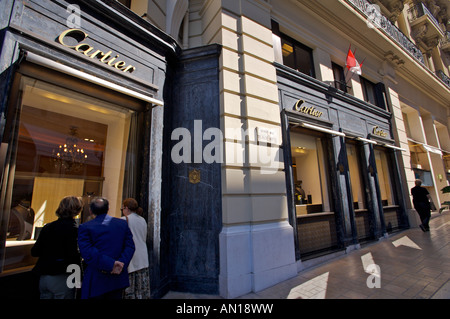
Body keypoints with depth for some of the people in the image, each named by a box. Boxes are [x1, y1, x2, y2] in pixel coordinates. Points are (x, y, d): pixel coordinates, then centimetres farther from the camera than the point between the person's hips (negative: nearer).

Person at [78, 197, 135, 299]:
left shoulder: (84, 227, -8)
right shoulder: (123, 224, 1)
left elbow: (87, 252, -17)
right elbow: (130, 246, -4)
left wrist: (111, 264, -16)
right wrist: (121, 264, -11)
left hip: (96, 281, -3)